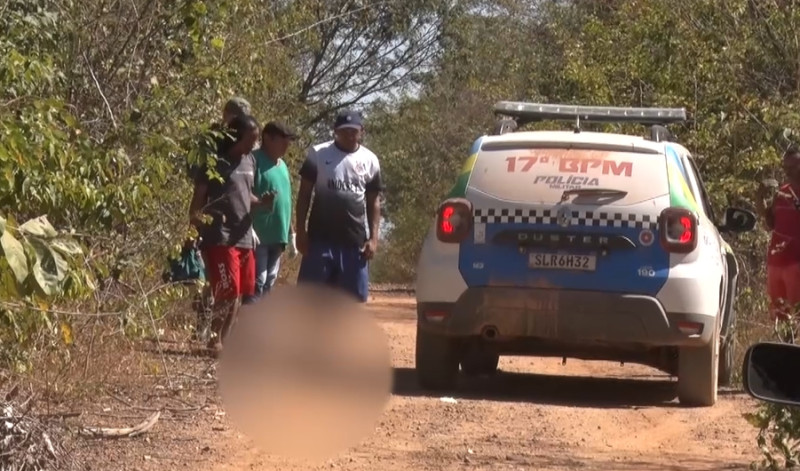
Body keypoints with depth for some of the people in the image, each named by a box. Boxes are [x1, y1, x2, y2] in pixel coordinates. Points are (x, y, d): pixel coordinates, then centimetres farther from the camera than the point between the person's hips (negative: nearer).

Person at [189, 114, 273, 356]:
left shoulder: (250, 161, 12)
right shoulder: (216, 162, -9)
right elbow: (198, 199, -7)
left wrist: (261, 201, 1)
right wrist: (193, 232, -16)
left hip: (244, 237, 7)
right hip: (220, 238, -7)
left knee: (240, 292, 8)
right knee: (228, 291, -11)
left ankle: (223, 340, 16)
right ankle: (214, 339, 3)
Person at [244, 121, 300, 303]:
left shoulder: (282, 165, 17)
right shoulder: (254, 161, -9)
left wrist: (291, 234, 21)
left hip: (277, 235, 8)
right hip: (258, 236, -8)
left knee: (268, 284, 10)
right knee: (256, 283, -11)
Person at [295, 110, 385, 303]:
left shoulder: (370, 160, 6)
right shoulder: (318, 154, -1)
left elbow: (374, 201, 10)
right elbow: (304, 194, 2)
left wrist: (373, 237, 2)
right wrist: (301, 230, -4)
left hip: (355, 240, 2)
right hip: (321, 237, -2)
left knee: (353, 296, 5)